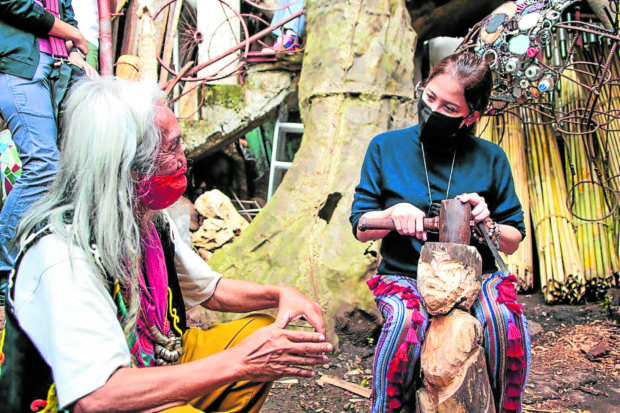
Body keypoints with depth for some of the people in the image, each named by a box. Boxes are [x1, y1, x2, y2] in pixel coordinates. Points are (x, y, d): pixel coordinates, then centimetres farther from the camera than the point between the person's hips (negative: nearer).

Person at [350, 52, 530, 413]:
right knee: (406, 320, -33)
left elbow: (513, 242, 9)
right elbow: (361, 228, 5)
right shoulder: (386, 147, 4)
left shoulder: (491, 158, 5)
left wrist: (488, 225, -13)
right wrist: (395, 213, -16)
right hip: (404, 276, -1)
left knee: (506, 321, -30)